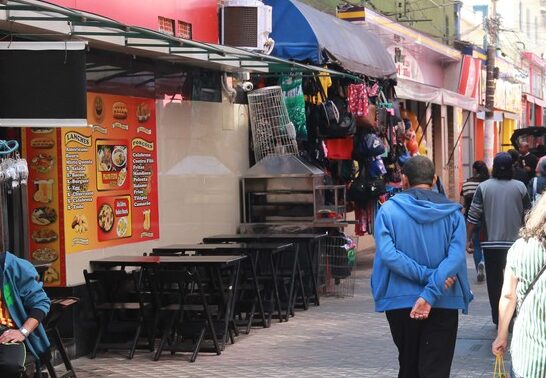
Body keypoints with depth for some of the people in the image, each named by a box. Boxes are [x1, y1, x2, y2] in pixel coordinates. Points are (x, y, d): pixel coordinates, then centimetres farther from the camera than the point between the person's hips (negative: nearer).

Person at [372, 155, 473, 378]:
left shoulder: (388, 210, -3)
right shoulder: (452, 213, -1)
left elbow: (387, 254, -16)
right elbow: (457, 256, -14)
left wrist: (426, 275, -13)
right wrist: (431, 293, -19)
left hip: (400, 302, 1)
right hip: (443, 304, 0)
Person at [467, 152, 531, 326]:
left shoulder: (484, 187, -5)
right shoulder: (520, 187, -2)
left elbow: (473, 216, -6)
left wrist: (468, 238, 2)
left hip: (491, 243, 0)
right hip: (516, 242, 1)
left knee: (495, 281, 8)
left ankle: (498, 318, 10)